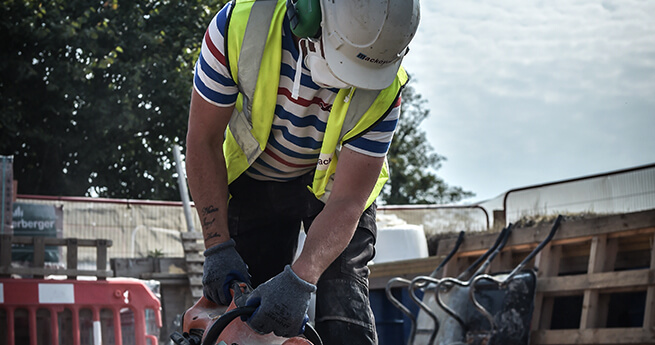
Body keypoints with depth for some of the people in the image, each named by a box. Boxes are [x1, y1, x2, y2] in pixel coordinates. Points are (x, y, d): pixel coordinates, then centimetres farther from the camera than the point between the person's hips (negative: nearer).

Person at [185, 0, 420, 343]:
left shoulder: (382, 92, -32)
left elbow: (345, 203, -28)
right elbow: (203, 141, -21)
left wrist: (298, 280, -43)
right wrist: (218, 247, -22)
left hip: (334, 181, -1)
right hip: (254, 180, 1)